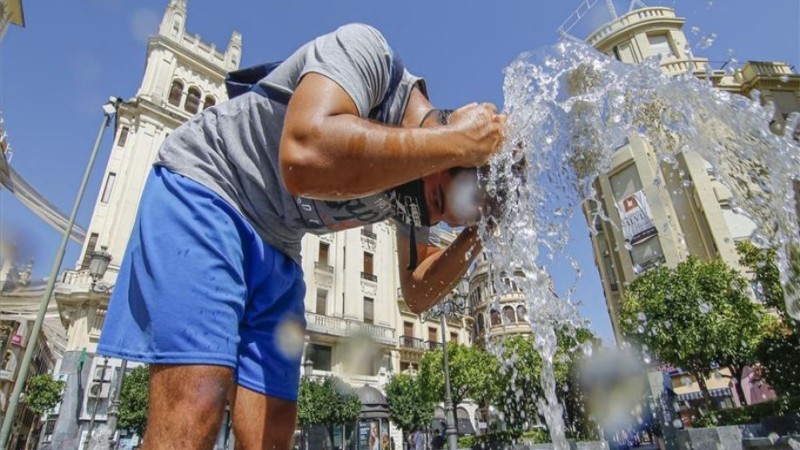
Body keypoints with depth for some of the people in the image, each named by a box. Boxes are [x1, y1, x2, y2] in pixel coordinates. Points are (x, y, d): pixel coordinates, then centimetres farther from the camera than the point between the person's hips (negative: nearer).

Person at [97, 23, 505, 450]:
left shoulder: (418, 189, 1)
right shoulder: (368, 52, -19)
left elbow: (417, 293, 6)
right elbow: (304, 158, -39)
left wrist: (476, 235, -8)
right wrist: (456, 143, -30)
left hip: (276, 248, 7)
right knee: (196, 407, -20)